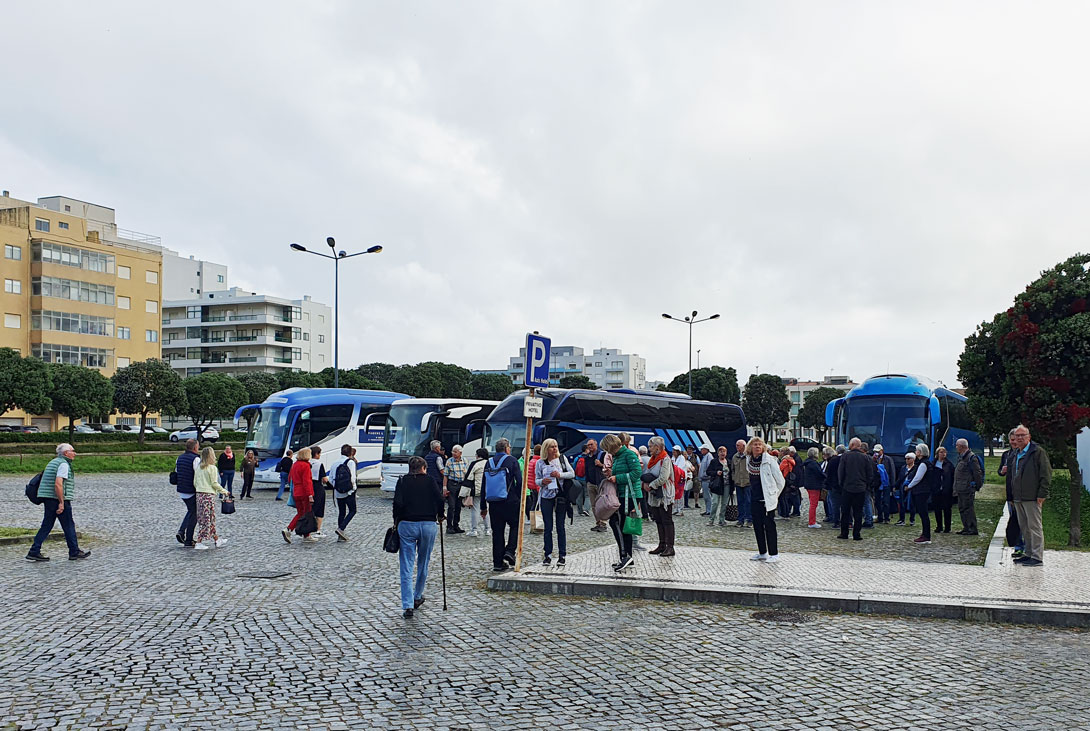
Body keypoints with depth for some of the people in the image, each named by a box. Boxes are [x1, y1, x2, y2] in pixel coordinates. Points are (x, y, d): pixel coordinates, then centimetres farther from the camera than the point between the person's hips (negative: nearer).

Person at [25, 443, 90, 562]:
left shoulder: (53, 462, 18)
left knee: (46, 525, 10)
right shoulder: (63, 464, -13)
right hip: (58, 499, -9)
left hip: (48, 499, 9)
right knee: (69, 526, 1)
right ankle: (74, 552, 9)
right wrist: (61, 503, -21)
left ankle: (34, 552, 6)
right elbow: (58, 484, -23)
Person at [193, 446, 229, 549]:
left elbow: (195, 483, 10)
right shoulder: (212, 468, -10)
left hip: (199, 494, 7)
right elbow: (214, 483, -11)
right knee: (207, 519, -1)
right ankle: (199, 543, -3)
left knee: (211, 519, 15)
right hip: (209, 495, -7)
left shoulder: (199, 468, 10)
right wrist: (224, 491, 1)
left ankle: (216, 540, 23)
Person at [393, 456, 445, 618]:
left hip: (407, 524, 0)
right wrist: (440, 516, 12)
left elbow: (398, 502, -6)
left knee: (406, 567, 0)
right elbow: (439, 499, -5)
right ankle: (417, 597, 31)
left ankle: (407, 606, -7)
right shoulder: (430, 480, 4)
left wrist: (396, 522, 6)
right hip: (429, 524, 1)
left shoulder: (402, 481, 5)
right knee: (423, 563, 19)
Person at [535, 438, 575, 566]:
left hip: (561, 495, 0)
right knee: (548, 527, 2)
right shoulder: (540, 463, 3)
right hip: (546, 496, 0)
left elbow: (572, 473, 4)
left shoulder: (562, 458, 6)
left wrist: (560, 475, -13)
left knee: (560, 526, 3)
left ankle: (562, 555, 8)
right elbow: (536, 480, 5)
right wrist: (542, 481, -17)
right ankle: (548, 555, 8)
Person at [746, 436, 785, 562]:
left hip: (767, 499, -6)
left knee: (769, 526, -3)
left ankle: (774, 554, 4)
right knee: (757, 526, 9)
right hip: (755, 499, 6)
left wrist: (774, 495, 2)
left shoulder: (769, 460, -11)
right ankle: (762, 553, 20)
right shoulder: (749, 460, 6)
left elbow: (781, 481, -4)